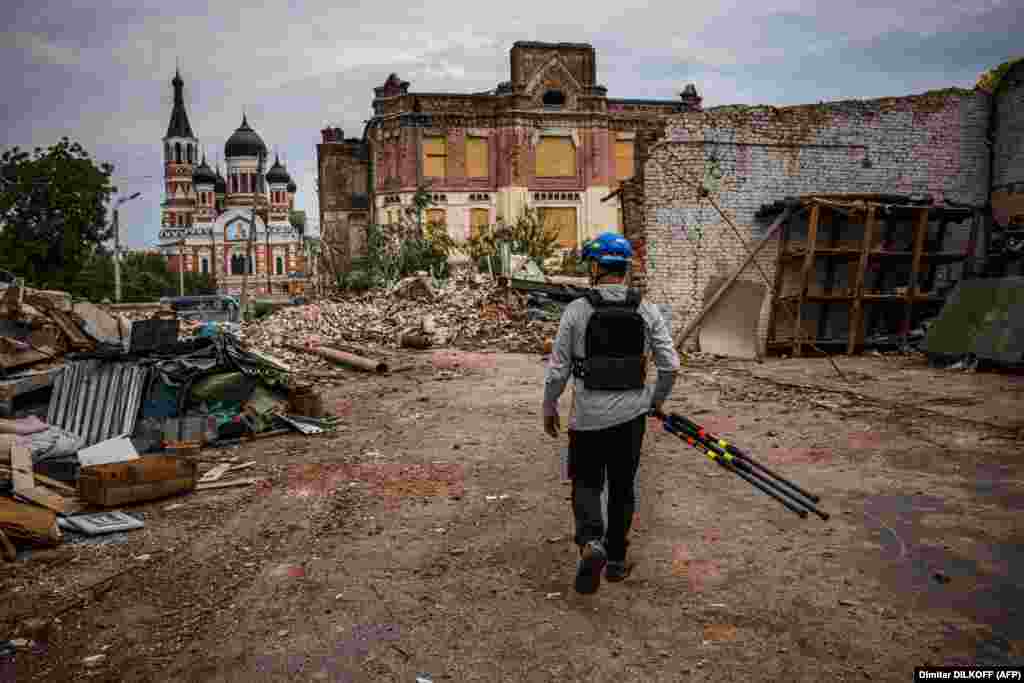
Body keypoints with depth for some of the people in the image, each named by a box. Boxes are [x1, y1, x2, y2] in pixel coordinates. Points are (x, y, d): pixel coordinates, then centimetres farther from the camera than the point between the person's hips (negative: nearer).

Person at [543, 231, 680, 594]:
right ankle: (616, 558, 27)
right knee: (623, 486, 17)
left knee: (587, 482, 15)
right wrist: (656, 400, 15)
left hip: (588, 415, -2)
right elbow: (671, 366, -3)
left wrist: (549, 407, 10)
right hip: (632, 413, 2)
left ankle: (591, 543, -9)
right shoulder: (647, 311, -3)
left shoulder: (577, 310, -10)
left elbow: (557, 369, -6)